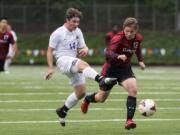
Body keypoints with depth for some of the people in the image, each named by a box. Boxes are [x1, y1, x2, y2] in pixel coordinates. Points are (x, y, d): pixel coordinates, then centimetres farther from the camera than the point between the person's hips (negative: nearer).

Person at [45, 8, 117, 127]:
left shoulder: (78, 32, 12)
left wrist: (85, 50, -10)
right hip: (63, 60, -8)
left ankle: (63, 111, 25)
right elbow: (50, 51, -3)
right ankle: (101, 80, -66)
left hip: (74, 62, 8)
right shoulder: (58, 33, -5)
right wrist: (50, 68, -11)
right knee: (84, 64, -38)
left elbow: (83, 48, 16)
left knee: (81, 92, 5)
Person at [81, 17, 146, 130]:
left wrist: (141, 60, 4)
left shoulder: (138, 38, -8)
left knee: (133, 89, -25)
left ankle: (129, 120, -22)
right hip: (112, 68, -4)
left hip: (125, 68, 4)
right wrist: (118, 56, -60)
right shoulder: (118, 38, -27)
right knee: (102, 98, 12)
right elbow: (108, 53, -41)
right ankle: (87, 99, 49)